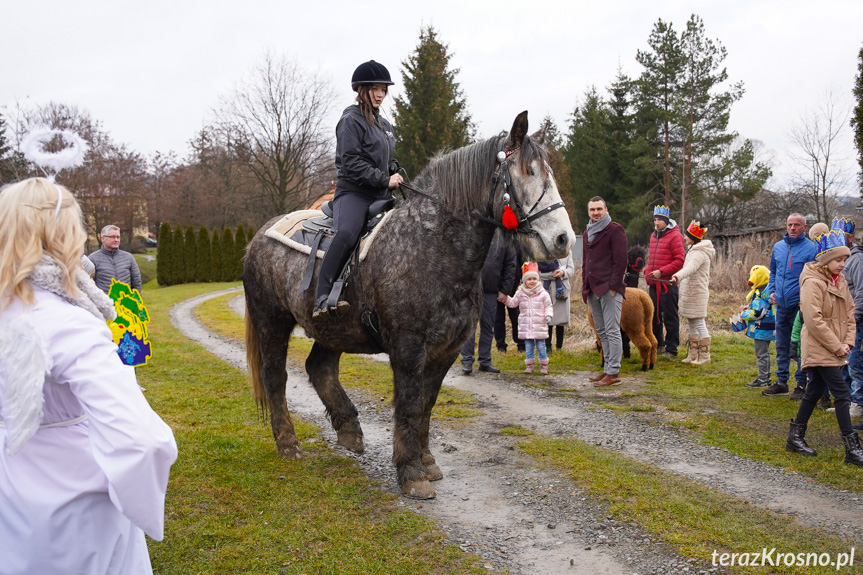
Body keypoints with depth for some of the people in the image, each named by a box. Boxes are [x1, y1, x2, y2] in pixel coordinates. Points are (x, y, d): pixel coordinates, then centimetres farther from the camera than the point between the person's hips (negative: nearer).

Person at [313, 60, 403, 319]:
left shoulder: (384, 124, 22)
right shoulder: (351, 120, -4)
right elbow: (352, 163, -14)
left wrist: (396, 174, 8)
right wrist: (385, 179, -16)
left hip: (380, 196, 9)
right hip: (353, 192, -9)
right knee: (346, 233, -33)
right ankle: (323, 298, -37)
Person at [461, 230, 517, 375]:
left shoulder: (504, 237, 4)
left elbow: (511, 265, 8)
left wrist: (505, 290, 3)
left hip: (491, 291, 3)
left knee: (488, 327, 9)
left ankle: (485, 361, 19)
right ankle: (467, 361, 5)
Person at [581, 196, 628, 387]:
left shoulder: (615, 230, -4)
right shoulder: (587, 231, 19)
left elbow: (621, 261, -10)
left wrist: (613, 286, -15)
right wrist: (585, 286, 16)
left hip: (609, 289, -8)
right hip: (592, 290, 8)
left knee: (612, 331, -7)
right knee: (602, 332, 11)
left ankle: (613, 373, -5)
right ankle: (608, 369, 18)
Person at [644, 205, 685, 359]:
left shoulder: (675, 236, -9)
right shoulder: (654, 235, 16)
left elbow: (680, 261, -14)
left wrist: (661, 272, -19)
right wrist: (648, 272, 11)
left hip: (667, 283, -8)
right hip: (653, 283, 8)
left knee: (670, 317, -1)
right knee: (654, 315, 13)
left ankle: (671, 349, 5)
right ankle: (658, 343, 26)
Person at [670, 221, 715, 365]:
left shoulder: (699, 253, -18)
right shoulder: (693, 249, 15)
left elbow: (690, 267, -37)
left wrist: (677, 276, -53)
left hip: (697, 294, -10)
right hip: (690, 293, 10)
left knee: (699, 324, -5)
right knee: (692, 324, 14)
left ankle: (705, 356, 2)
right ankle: (693, 354, 21)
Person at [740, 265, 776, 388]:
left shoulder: (760, 294, -22)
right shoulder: (767, 291, 11)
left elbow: (757, 313, -25)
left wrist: (743, 315, -10)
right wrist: (748, 308, 12)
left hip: (762, 330, -10)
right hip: (767, 328, 10)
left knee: (761, 353, -3)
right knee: (765, 353, 18)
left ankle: (762, 379, 2)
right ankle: (766, 377, 27)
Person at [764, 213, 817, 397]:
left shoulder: (810, 248, -7)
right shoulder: (778, 246, 11)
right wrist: (772, 291, 10)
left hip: (799, 305, -6)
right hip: (781, 304, 6)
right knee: (782, 345, 13)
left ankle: (802, 384, 9)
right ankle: (781, 382, 23)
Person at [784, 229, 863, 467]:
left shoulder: (841, 281, 12)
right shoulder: (813, 283, -15)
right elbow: (813, 320, -20)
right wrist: (836, 346, -16)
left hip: (835, 350, 9)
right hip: (820, 349, -9)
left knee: (814, 391, 14)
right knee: (842, 394, -9)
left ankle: (795, 437, 24)